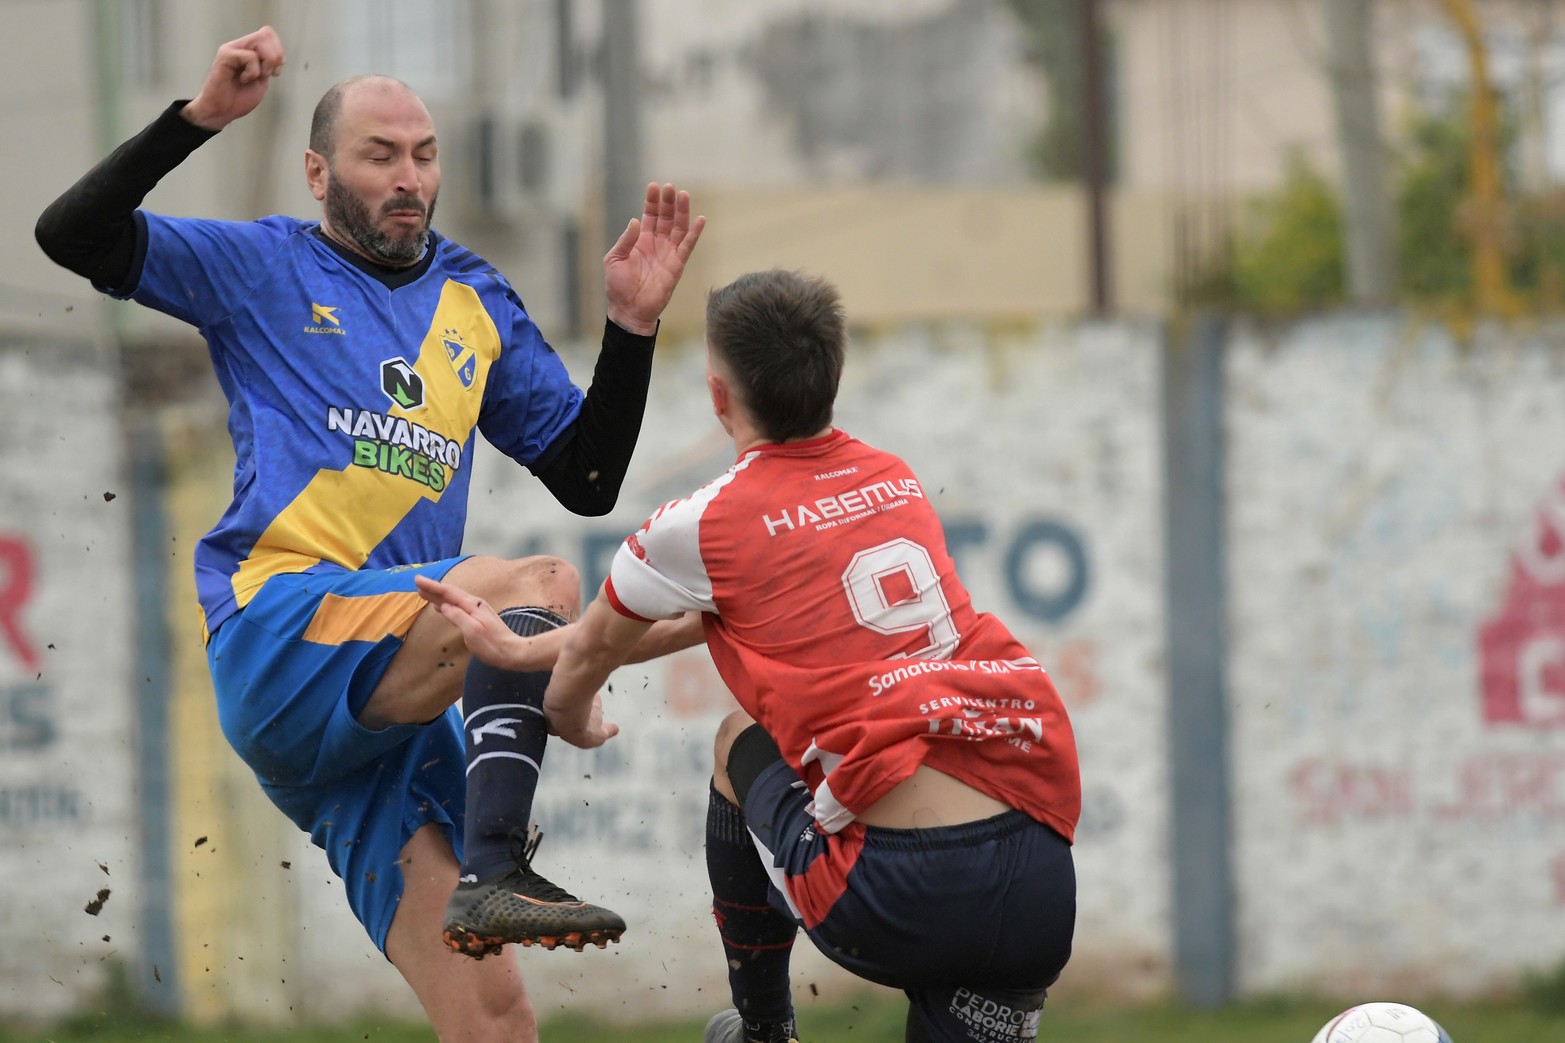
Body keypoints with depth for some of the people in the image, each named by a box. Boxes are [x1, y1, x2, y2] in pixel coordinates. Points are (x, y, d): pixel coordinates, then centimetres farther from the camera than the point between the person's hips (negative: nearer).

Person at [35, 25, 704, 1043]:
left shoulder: (478, 302, 22)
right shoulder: (263, 269, 10)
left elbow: (588, 481, 21)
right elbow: (72, 234, -2)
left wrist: (631, 326, 10)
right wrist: (201, 116, -12)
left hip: (390, 708, 5)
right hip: (280, 636, -5)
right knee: (538, 585, -30)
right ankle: (495, 872, -37)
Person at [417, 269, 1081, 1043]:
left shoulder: (705, 524, 3)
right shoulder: (895, 480, 20)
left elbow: (588, 657, 24)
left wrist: (571, 720, 48)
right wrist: (520, 650, 40)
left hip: (897, 902, -4)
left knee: (741, 744, 25)